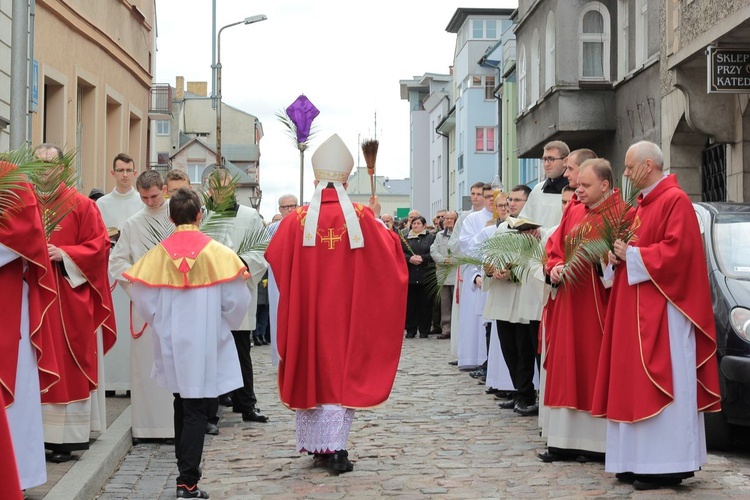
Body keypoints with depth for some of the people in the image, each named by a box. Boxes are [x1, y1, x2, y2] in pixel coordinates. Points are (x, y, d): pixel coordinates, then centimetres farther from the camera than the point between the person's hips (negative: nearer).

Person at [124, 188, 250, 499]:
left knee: (182, 406, 20)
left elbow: (142, 299, -5)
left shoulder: (158, 254, -7)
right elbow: (237, 300, -9)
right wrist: (223, 325, 10)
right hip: (205, 344, -3)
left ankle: (185, 468, 33)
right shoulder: (217, 252, -11)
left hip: (171, 344, 3)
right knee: (195, 412, 1)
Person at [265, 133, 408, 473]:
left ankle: (316, 443, 20)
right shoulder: (361, 219, -7)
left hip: (306, 310, 1)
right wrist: (376, 219, 17)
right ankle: (335, 447, -2)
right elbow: (389, 253, 3)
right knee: (342, 370, 5)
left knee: (310, 369, 13)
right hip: (347, 311, -1)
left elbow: (274, 256, 5)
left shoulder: (298, 220, -6)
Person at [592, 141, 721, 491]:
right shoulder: (642, 204, 17)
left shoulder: (675, 201, -11)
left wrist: (633, 255, -14)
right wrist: (620, 256, 2)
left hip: (662, 310, -10)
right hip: (636, 309, 10)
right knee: (636, 382, 9)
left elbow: (677, 252, -20)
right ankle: (641, 462, 14)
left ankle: (666, 465, -3)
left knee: (659, 382, -8)